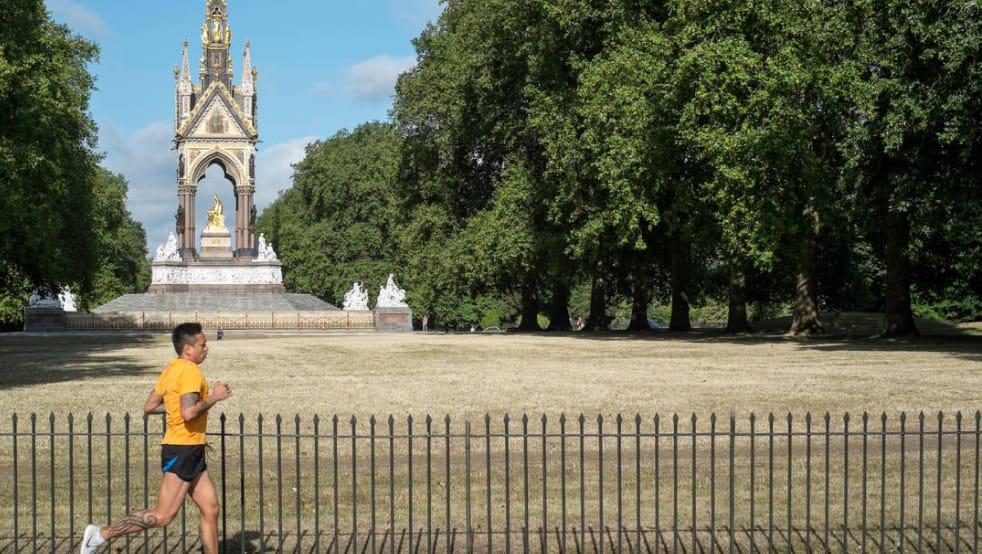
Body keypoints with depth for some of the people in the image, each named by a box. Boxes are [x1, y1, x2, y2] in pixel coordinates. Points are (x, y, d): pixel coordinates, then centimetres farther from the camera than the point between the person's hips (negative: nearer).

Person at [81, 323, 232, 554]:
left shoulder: (171, 369, 13)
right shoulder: (190, 371, -16)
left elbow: (149, 406, 16)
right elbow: (188, 413, -28)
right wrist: (214, 397, -15)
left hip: (191, 452, 10)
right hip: (183, 450, -10)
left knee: (211, 510, 9)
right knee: (163, 515, -7)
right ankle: (101, 534, 0)